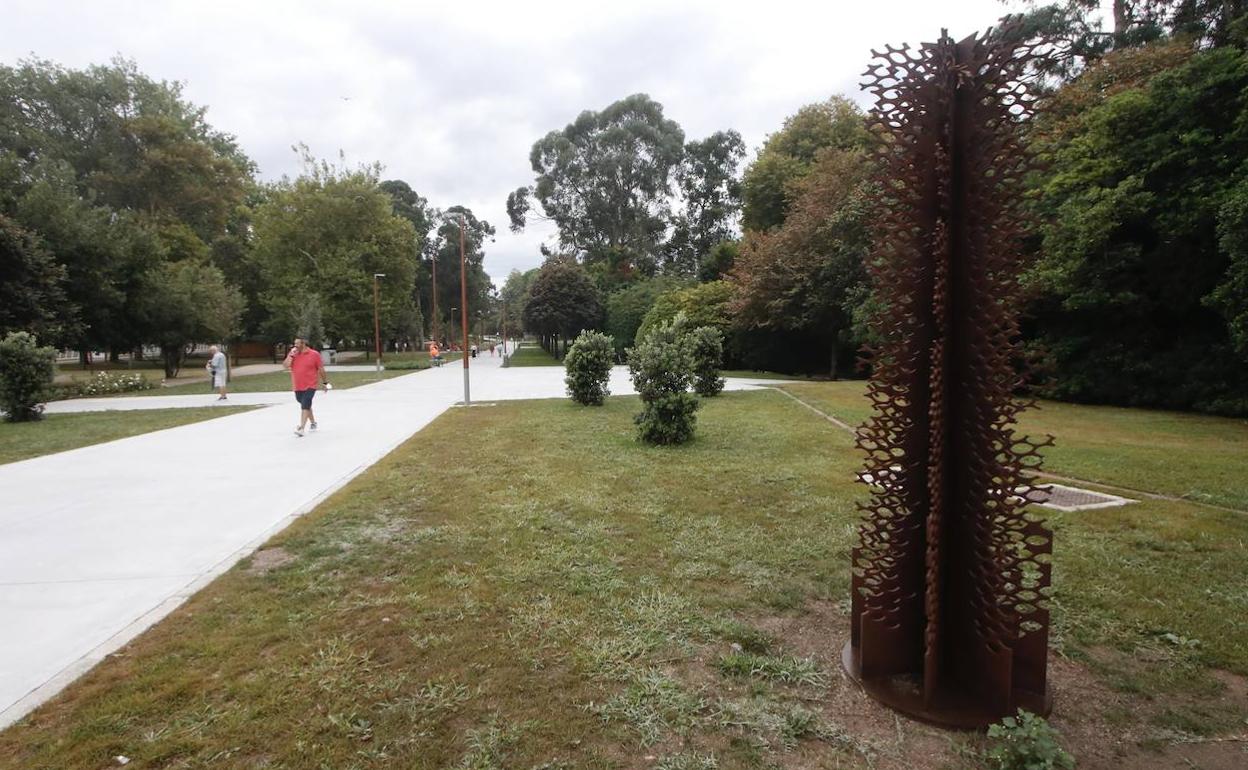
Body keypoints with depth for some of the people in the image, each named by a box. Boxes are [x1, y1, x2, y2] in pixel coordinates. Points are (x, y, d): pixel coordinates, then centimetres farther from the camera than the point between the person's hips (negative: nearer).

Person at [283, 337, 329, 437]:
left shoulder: (314, 354, -6)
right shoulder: (292, 354, 5)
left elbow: (321, 369, 0)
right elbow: (285, 366, -7)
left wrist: (325, 382, 4)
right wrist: (291, 355, -14)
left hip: (310, 386, -5)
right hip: (297, 387, 5)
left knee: (305, 406, -15)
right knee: (306, 406, 18)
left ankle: (301, 428, -20)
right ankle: (313, 422, 37)